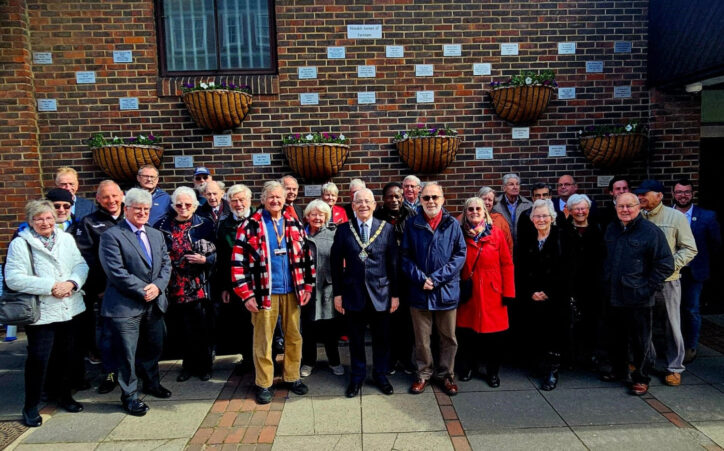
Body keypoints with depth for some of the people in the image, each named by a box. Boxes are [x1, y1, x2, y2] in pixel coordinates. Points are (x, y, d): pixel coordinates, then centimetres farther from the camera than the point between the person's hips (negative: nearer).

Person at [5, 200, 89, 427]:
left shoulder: (66, 239, 8)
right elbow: (13, 278, -13)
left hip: (69, 309, 4)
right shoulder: (20, 244, -5)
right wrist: (51, 287, -19)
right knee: (38, 359, 0)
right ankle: (31, 407, 18)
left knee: (66, 356, 15)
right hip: (41, 313, -4)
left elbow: (81, 265, 4)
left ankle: (64, 396, 33)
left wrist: (72, 283, -16)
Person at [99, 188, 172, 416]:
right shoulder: (111, 236, -9)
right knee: (128, 353, 4)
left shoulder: (156, 235, 13)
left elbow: (166, 264, 9)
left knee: (154, 347, 19)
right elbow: (116, 272, -16)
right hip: (125, 306, -6)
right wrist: (142, 291, -16)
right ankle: (129, 395, 21)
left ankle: (152, 383, 40)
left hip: (154, 303, 6)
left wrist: (158, 286, -9)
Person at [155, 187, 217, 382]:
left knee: (203, 327, 4)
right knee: (186, 327, 8)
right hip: (177, 286, 1)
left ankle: (204, 366, 22)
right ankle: (189, 366, 26)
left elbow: (217, 254, 3)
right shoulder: (163, 225, 4)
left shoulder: (205, 224, 1)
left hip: (201, 286, -1)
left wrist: (204, 259, -14)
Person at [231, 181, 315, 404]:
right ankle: (263, 384, 22)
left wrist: (308, 285, 6)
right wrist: (246, 294, -10)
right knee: (263, 340, 7)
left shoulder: (295, 224, 7)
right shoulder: (251, 225, -5)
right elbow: (238, 262, -7)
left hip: (292, 291, 4)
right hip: (265, 292, -3)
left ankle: (292, 377, 30)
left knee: (294, 336, 13)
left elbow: (306, 256, 12)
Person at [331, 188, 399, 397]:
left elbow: (393, 263, 0)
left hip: (380, 293, 0)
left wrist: (395, 293, -1)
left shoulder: (387, 229, -1)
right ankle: (357, 377, 32)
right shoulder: (343, 230, 0)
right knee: (356, 339, 12)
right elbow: (336, 263, 2)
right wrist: (337, 293, -1)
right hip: (353, 293, 0)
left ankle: (380, 375, 34)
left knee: (381, 338, 12)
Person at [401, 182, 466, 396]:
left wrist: (437, 278, -13)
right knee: (421, 337, 11)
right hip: (419, 290, 0)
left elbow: (460, 254, -5)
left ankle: (446, 374, 31)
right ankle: (423, 374, 29)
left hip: (447, 290, 0)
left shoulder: (452, 224, -2)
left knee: (448, 337, 13)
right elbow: (405, 256, -1)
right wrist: (420, 279, -13)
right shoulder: (412, 224, 0)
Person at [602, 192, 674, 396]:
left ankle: (641, 378, 21)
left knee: (640, 341, 6)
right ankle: (618, 369, 36)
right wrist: (606, 283, 12)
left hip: (638, 299, -5)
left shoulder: (651, 231, -10)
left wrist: (648, 287, -12)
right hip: (614, 297, 6)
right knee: (618, 337, 19)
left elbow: (666, 265, -10)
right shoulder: (611, 230, 9)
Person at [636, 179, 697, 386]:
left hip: (667, 281, -2)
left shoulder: (676, 217, -4)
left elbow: (690, 249, -2)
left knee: (672, 326, 7)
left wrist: (671, 265, -15)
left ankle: (675, 368, 22)